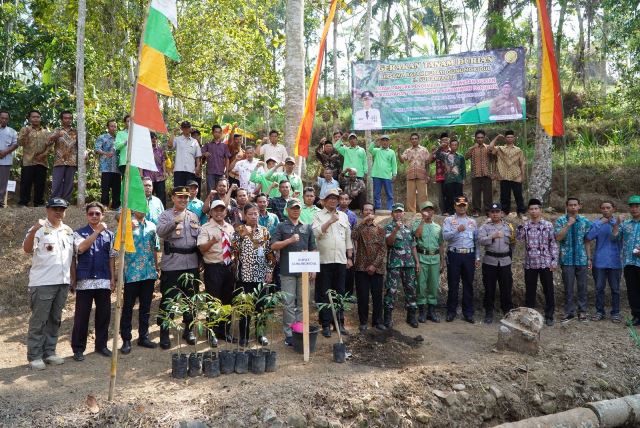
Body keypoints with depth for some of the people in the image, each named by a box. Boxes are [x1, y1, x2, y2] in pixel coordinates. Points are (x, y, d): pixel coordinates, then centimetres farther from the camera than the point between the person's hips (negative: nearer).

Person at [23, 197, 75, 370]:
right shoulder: (39, 229, -6)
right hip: (42, 283, -6)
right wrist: (34, 230, -35)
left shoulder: (68, 231, 12)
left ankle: (49, 352, 22)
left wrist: (73, 277, 15)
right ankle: (35, 356, 8)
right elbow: (27, 249, -20)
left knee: (55, 319, 12)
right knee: (38, 320, 0)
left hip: (63, 282, 6)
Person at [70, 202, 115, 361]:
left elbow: (112, 258, 12)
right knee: (81, 316, 1)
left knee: (104, 314, 8)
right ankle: (78, 348, 13)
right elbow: (81, 248, -18)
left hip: (104, 281, 3)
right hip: (85, 281, -3)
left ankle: (101, 345, 21)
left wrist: (113, 278, 6)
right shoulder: (79, 233, 3)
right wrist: (97, 231, -19)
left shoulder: (109, 235, 11)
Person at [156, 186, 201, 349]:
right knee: (168, 298, -1)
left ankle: (188, 329, 26)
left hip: (191, 263, 5)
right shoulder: (166, 215, 0)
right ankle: (164, 332, 9)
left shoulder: (194, 216, 14)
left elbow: (199, 237, 18)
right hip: (171, 263, -4)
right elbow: (160, 232, -17)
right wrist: (176, 221, -28)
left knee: (190, 297, 12)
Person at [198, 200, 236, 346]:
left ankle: (225, 331, 26)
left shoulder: (230, 228, 12)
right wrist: (212, 241, -37)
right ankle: (212, 334, 12)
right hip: (213, 267, -6)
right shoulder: (205, 228, -6)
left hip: (229, 266, 6)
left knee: (227, 300, 13)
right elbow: (202, 248, -19)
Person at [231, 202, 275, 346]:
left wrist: (270, 271, 2)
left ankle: (260, 333, 24)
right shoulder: (239, 230, 1)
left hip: (261, 275, 2)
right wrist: (241, 235, -18)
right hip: (244, 274, -2)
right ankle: (243, 336, 15)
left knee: (261, 306, 9)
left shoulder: (264, 231, 7)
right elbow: (234, 250, -8)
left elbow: (270, 252, 8)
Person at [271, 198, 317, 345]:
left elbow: (312, 249, 14)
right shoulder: (281, 227, 5)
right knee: (289, 303, -2)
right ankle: (289, 334, 4)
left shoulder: (307, 227, 14)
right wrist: (289, 240, -15)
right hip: (287, 271, -3)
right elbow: (273, 246, -4)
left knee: (302, 302, 8)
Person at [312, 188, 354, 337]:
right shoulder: (318, 215, 2)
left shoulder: (343, 216, 15)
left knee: (340, 293, 9)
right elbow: (316, 233, -14)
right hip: (324, 260, -4)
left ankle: (340, 322, 19)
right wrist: (330, 221, -17)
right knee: (324, 294, 2)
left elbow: (348, 238, 16)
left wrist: (350, 257, 11)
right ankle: (326, 324, 9)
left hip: (341, 260, 4)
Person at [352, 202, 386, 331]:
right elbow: (353, 236, -20)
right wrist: (364, 221, -20)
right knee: (362, 296, 3)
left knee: (377, 296, 6)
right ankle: (363, 321, 15)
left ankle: (377, 321, 18)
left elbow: (383, 249, 0)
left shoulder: (380, 229, 8)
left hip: (377, 267, 1)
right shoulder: (359, 227, 5)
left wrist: (375, 264, -10)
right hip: (361, 267, -1)